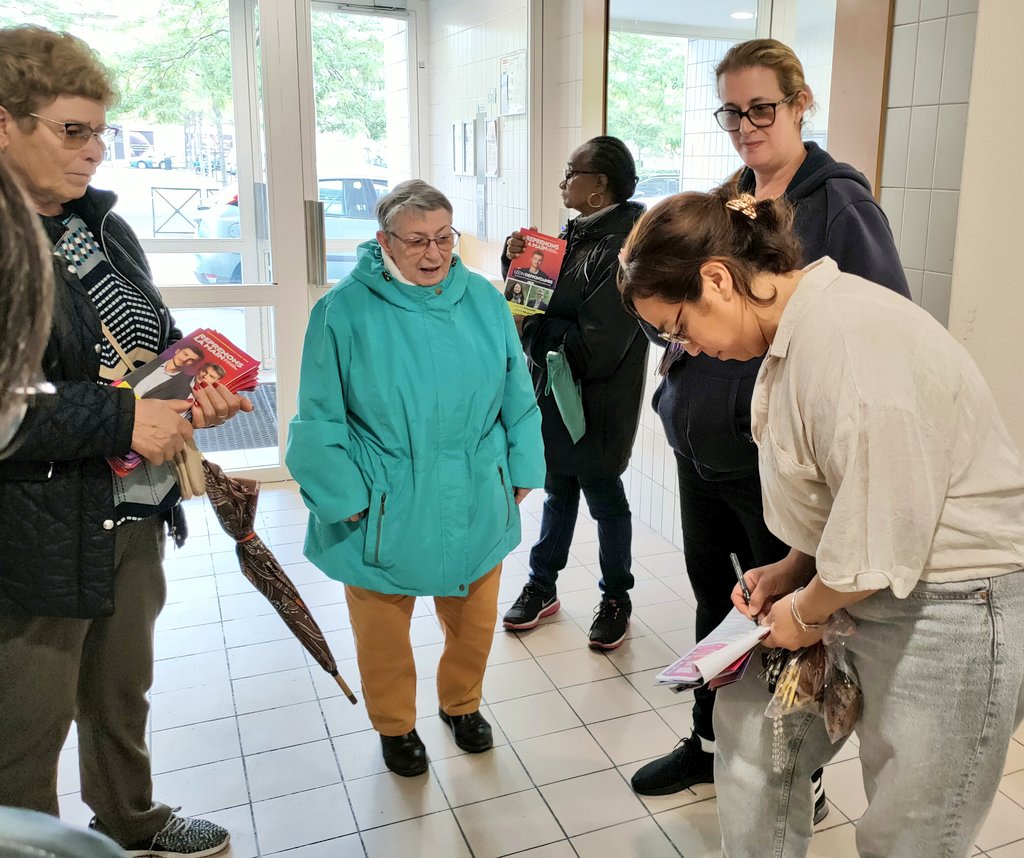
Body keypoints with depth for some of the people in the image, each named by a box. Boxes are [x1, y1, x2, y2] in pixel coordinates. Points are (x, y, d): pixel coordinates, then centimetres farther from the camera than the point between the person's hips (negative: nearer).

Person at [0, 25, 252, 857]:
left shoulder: (103, 227, 8)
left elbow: (154, 335, 18)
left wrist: (196, 382, -2)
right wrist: (121, 420, -25)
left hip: (135, 514, 8)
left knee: (124, 694, 25)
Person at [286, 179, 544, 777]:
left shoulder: (484, 301, 0)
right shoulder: (345, 311, -10)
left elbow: (517, 395, 6)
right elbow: (321, 419, -8)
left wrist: (522, 470, 6)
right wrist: (343, 497, -12)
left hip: (475, 507, 3)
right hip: (383, 514, -3)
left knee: (475, 617, 19)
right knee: (384, 625, 14)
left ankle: (462, 703, 48)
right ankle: (396, 725, 41)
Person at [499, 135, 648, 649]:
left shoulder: (622, 249, -22)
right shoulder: (578, 233, 5)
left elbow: (595, 348, -26)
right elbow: (536, 298, 11)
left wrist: (530, 328, -17)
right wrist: (517, 260, -5)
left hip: (595, 405, -7)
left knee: (604, 497, 10)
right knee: (559, 490, 19)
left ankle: (616, 600, 30)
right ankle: (542, 587, 35)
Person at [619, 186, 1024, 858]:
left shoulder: (845, 337, -27)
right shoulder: (798, 329, 4)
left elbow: (882, 534, -26)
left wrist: (806, 611, -10)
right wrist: (791, 570, 4)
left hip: (951, 609, -9)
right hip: (857, 588, 9)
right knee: (751, 722, 16)